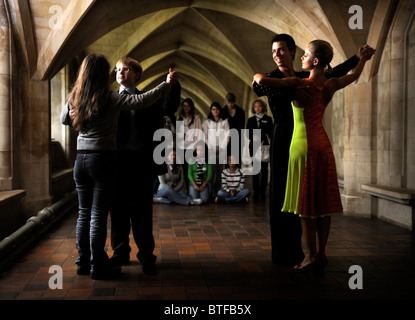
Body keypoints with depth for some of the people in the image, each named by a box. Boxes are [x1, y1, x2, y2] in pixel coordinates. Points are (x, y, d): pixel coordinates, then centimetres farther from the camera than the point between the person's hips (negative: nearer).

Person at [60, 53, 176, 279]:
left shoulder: (74, 98, 5)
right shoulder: (109, 99, -12)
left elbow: (64, 120, 23)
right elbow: (142, 101, -17)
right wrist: (167, 84, -9)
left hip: (81, 159, 6)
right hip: (103, 159, -5)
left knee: (84, 212, 13)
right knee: (98, 215, -1)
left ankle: (83, 262, 21)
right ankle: (97, 266, 7)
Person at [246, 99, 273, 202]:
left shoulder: (268, 119, 6)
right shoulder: (251, 120, 14)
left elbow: (271, 133, 2)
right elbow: (247, 133, 8)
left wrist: (263, 141, -12)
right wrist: (253, 137, -13)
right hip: (254, 146, 2)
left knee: (264, 169, -1)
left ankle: (263, 191, 4)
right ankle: (256, 191, 3)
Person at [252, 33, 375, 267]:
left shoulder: (304, 78, 14)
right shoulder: (273, 79, -2)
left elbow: (334, 73, 27)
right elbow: (257, 87, -25)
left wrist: (359, 57, 29)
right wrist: (291, 91, -33)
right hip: (284, 137, -6)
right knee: (282, 192, -3)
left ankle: (295, 249, 18)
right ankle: (282, 253, 7)